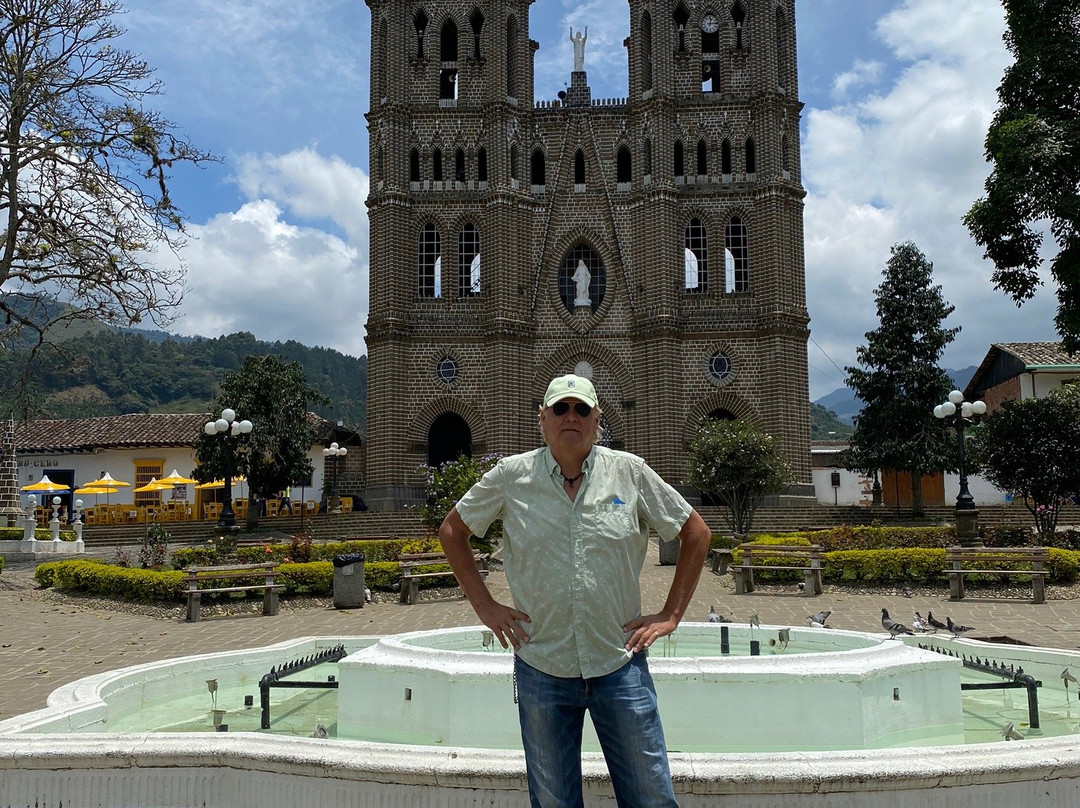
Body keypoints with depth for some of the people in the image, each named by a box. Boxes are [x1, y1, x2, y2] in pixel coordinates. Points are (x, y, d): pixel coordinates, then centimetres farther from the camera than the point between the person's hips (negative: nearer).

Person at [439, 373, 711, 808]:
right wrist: (484, 605, 4)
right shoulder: (512, 476, -1)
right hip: (541, 669, 0)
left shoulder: (630, 472, -1)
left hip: (620, 664, 0)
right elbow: (451, 531, 12)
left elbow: (696, 532, 9)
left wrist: (671, 614, 4)